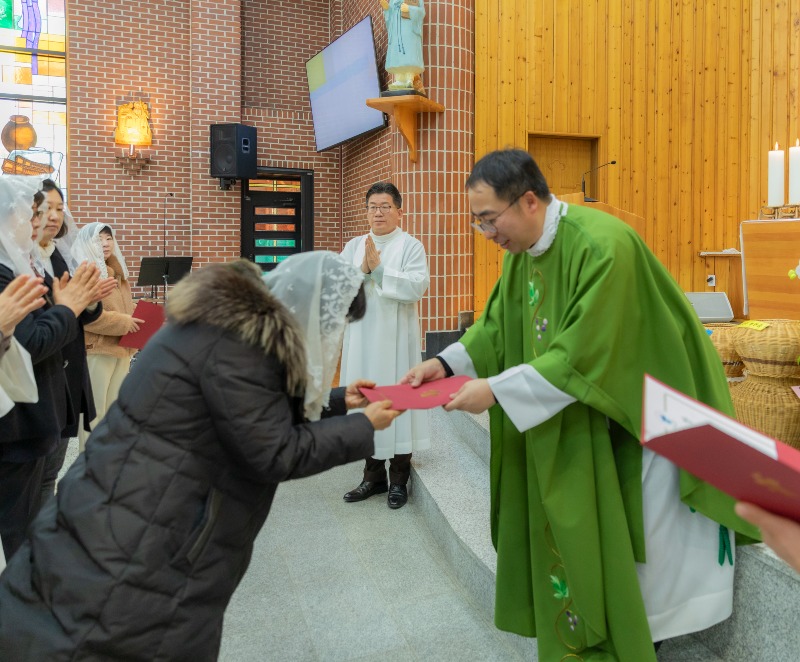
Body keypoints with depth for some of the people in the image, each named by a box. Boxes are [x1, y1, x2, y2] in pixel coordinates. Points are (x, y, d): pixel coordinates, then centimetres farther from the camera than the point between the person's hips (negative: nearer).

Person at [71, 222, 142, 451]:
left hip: (121, 347, 8)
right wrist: (122, 323, -18)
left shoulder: (118, 273, 16)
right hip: (97, 349, -8)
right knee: (94, 409, -1)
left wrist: (133, 321, 6)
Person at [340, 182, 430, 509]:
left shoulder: (411, 246, -1)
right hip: (361, 338, 4)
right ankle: (374, 475, 24)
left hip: (395, 339, -4)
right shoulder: (354, 246, 11)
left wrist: (378, 268, -15)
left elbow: (416, 287, -15)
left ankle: (399, 479, 15)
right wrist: (362, 270, -15)